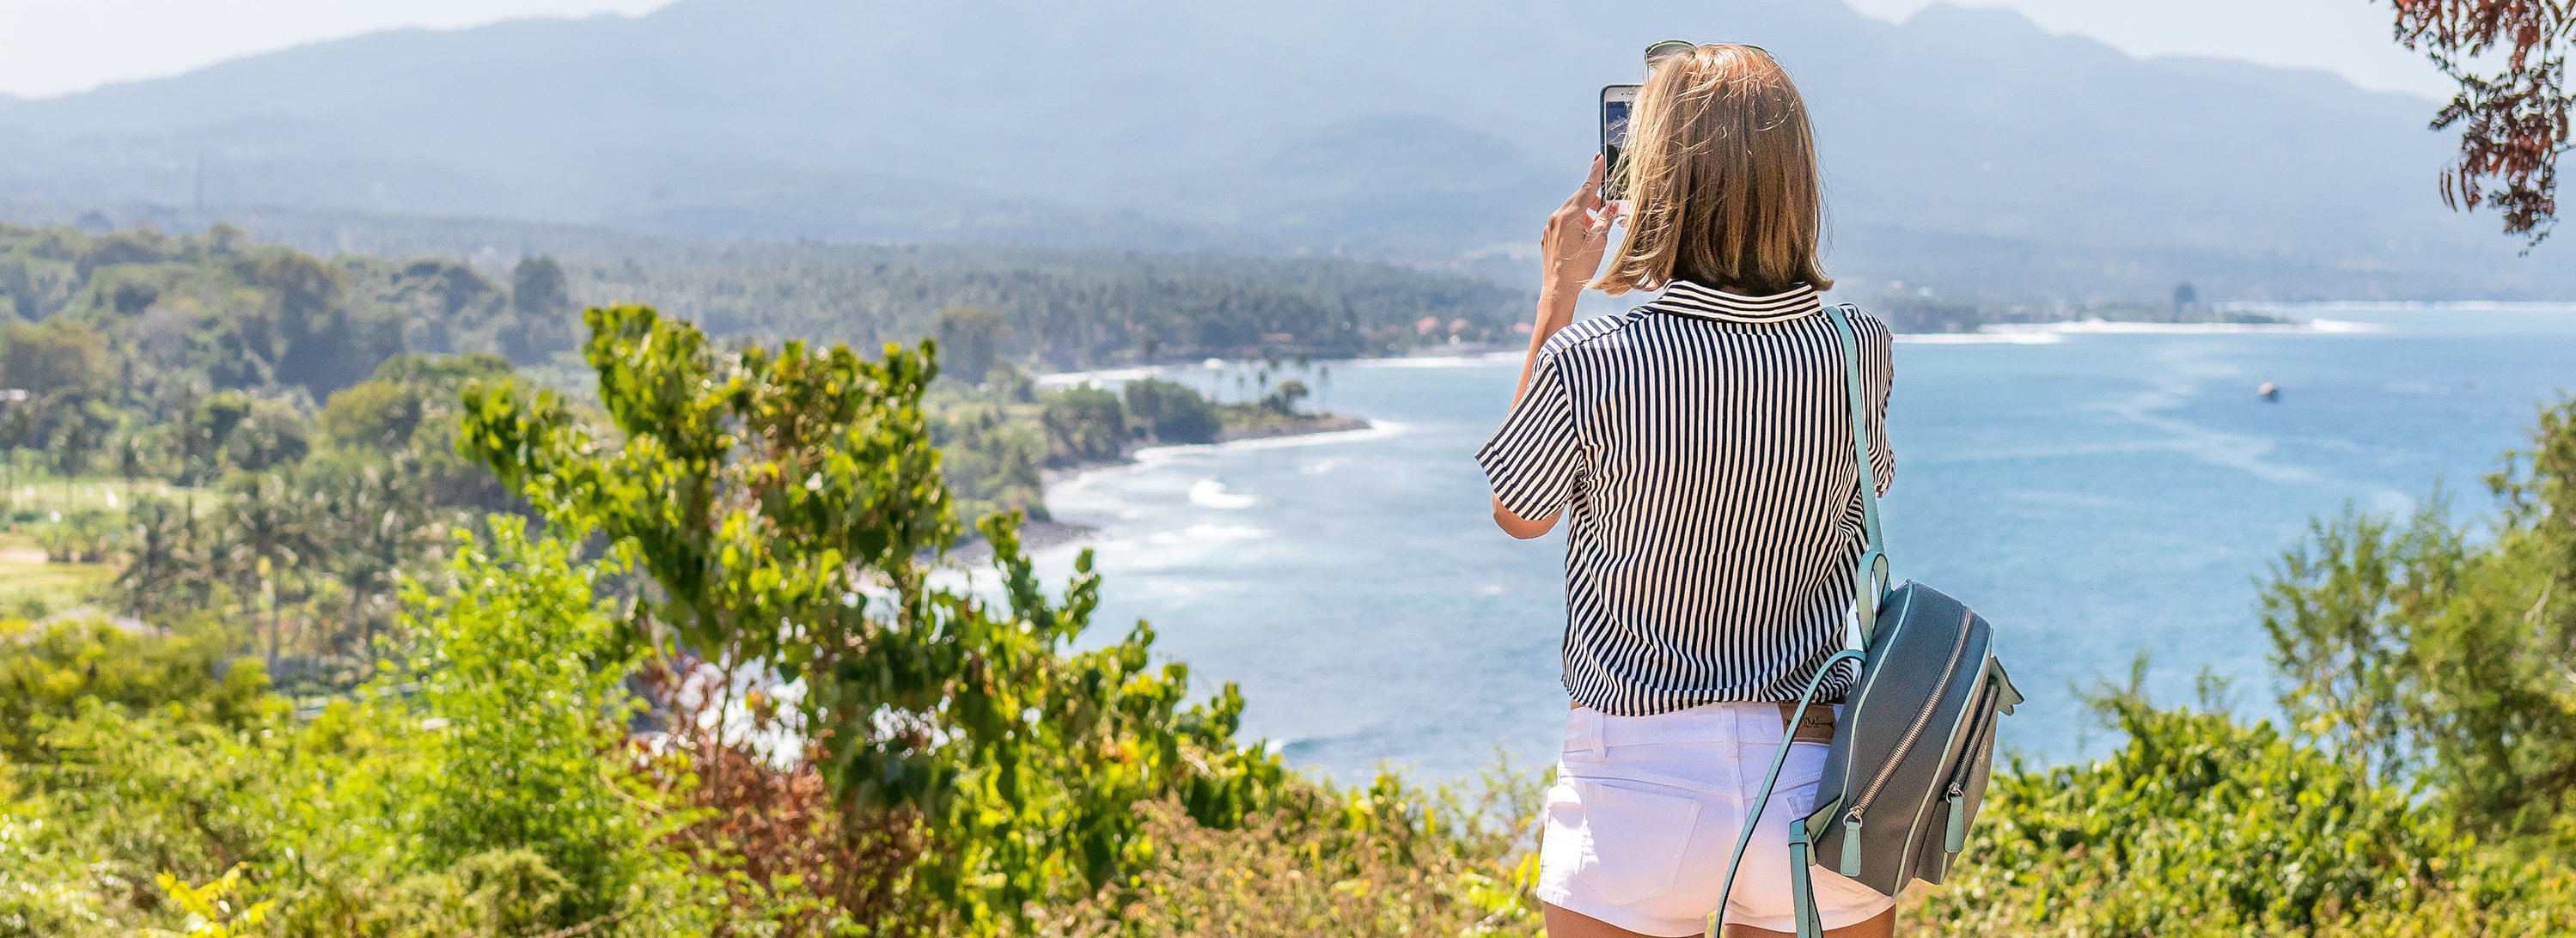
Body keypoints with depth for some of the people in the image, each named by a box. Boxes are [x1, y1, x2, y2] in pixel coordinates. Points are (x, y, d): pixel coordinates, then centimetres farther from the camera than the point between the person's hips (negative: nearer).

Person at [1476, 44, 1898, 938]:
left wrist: (1558, 295, 8)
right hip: (1821, 781, 3)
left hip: (1640, 775, -2)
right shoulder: (1861, 351, -6)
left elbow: (1517, 514, 6)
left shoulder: (1590, 361, -15)